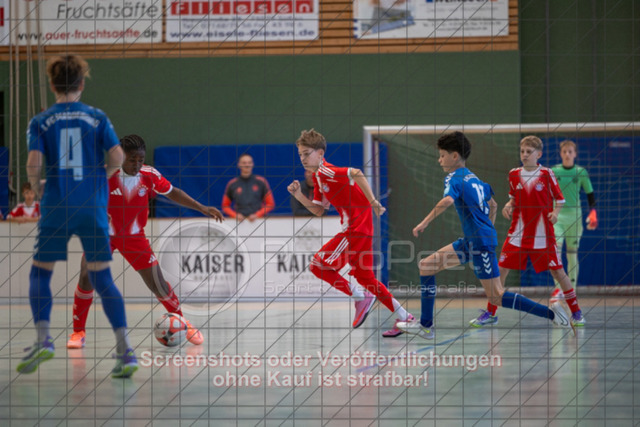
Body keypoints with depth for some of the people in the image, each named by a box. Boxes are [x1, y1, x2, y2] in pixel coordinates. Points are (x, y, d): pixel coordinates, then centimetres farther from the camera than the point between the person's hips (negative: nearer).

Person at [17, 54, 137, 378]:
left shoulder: (40, 122, 1)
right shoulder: (98, 118, 4)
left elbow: (34, 163, -12)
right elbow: (117, 156, -5)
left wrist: (36, 188, 7)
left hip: (57, 207, -1)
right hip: (93, 207, 1)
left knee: (40, 272, 12)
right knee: (101, 277, 5)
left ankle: (43, 339, -6)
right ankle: (124, 349, -4)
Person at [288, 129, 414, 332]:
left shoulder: (325, 171, -14)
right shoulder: (318, 178, 15)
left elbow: (357, 174, -29)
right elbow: (318, 210, 20)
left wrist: (372, 201, -33)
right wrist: (299, 195, 6)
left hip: (356, 229, -10)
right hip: (363, 229, 10)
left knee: (318, 265, -7)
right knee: (364, 276, 15)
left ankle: (361, 297, -2)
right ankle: (403, 317, 18)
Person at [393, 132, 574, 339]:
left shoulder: (454, 179, -10)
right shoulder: (475, 179, 17)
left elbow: (448, 200, -32)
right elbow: (493, 206, 28)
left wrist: (425, 222, -28)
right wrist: (487, 231, 33)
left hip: (480, 243, -10)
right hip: (470, 241, 10)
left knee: (496, 297, -7)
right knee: (426, 265, 10)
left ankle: (550, 312, -7)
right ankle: (425, 325, 11)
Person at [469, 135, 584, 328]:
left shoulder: (547, 174, -6)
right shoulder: (514, 174, 4)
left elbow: (559, 199, 2)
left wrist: (555, 213, -17)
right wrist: (508, 206, -1)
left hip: (542, 235, -3)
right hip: (518, 232, 3)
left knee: (558, 271, -3)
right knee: (501, 269, -2)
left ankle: (576, 312, 10)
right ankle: (490, 313, 10)